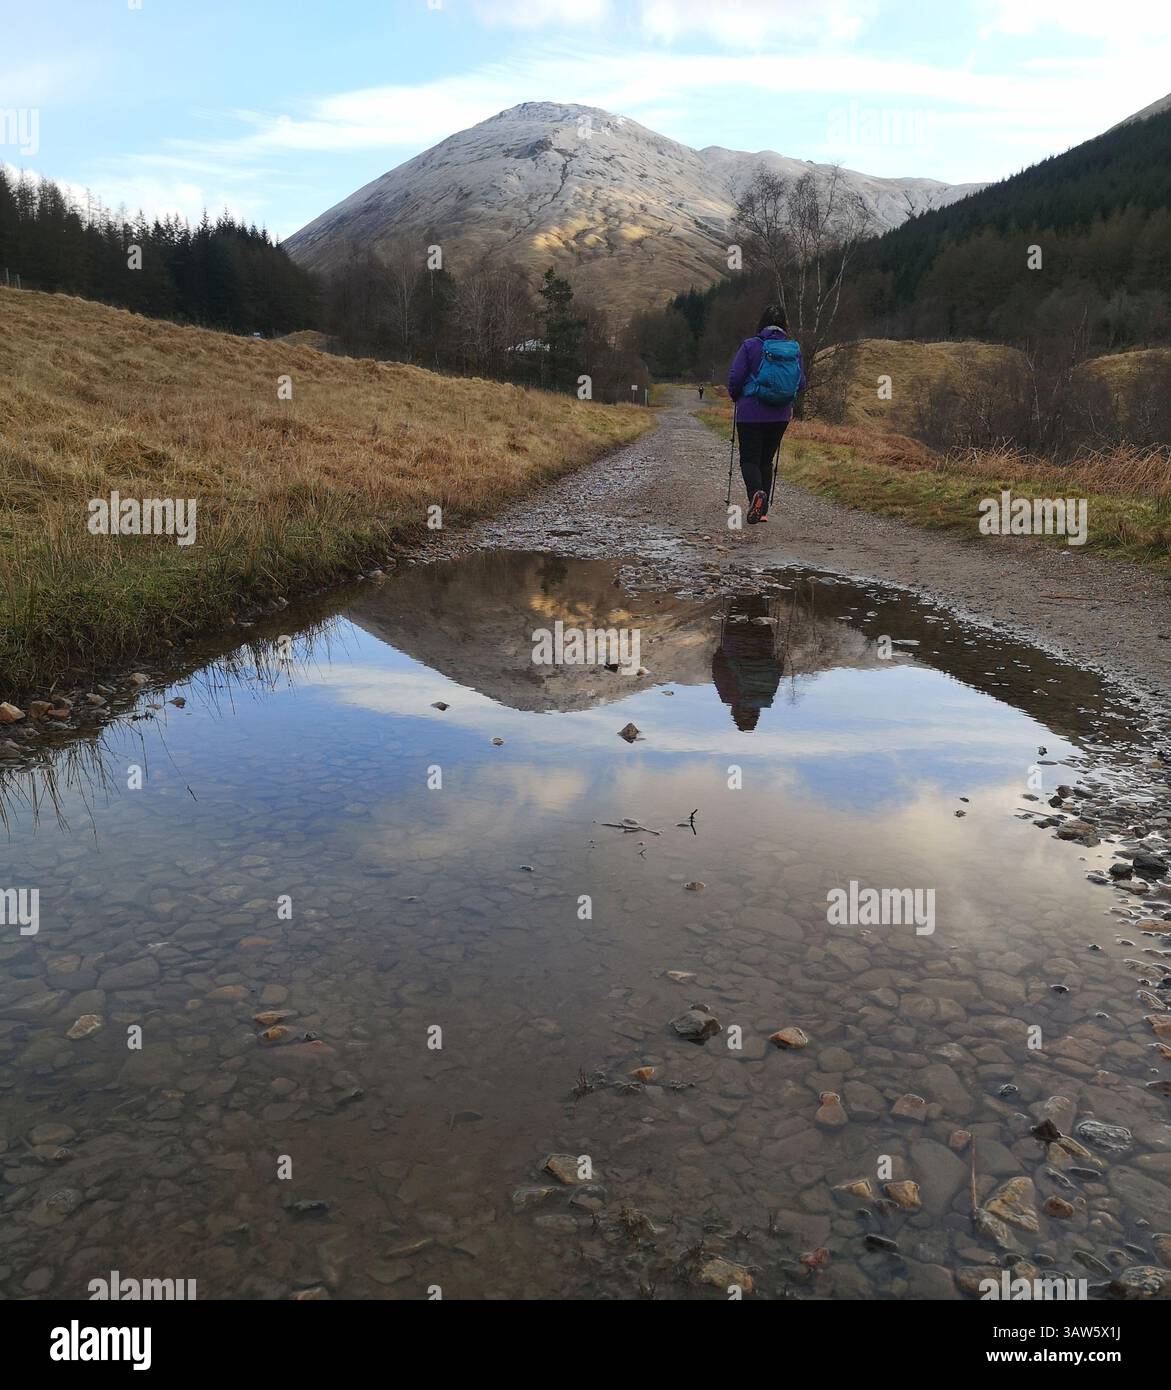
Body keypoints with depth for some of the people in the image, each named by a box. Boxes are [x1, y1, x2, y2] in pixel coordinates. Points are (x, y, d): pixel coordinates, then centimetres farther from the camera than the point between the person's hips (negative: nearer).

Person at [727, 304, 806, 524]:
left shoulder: (750, 345, -8)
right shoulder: (793, 348, 1)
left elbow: (735, 378, -10)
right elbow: (801, 384, 3)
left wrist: (735, 397, 10)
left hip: (751, 413, -3)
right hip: (780, 415, 3)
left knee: (749, 459, 3)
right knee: (767, 460, 15)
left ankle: (756, 492, -27)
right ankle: (762, 510, 14)